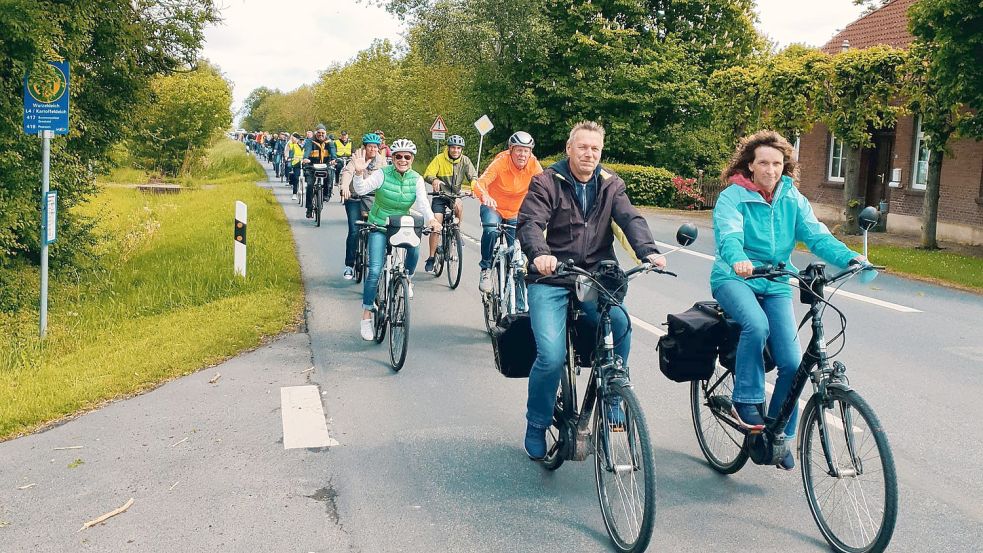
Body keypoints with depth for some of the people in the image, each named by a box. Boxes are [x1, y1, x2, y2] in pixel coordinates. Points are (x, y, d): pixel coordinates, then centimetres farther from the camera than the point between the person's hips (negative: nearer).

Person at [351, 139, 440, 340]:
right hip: (379, 226, -2)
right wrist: (359, 173, -44)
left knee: (414, 249, -31)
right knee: (375, 270, -13)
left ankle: (407, 278, 1)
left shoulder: (416, 179, -3)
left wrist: (431, 219, -36)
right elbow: (361, 189, -23)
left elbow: (422, 203, -16)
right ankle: (366, 318, -2)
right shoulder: (383, 174, -11)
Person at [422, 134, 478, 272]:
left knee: (458, 205, -34)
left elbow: (473, 176, -11)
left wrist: (473, 187, -34)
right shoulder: (440, 159, -10)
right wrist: (434, 180, -42)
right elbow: (427, 174, -18)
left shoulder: (465, 160, -3)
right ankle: (431, 257, 1)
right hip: (440, 195, -1)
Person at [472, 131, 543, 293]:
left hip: (515, 213, 3)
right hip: (493, 207, -3)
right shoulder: (501, 162, -26)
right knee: (491, 231, -33)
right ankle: (486, 269, -13)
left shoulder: (534, 165, -17)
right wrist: (485, 196, -60)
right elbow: (480, 183, -37)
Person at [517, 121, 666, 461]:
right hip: (551, 280, -2)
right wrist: (539, 254, -37)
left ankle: (611, 401, -5)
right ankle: (536, 426, 8)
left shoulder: (611, 185, 10)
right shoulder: (546, 183, 0)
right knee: (551, 356, -19)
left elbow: (631, 219, -5)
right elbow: (530, 222, -14)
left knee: (620, 323, -29)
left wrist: (648, 251, -26)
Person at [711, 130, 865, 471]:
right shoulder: (733, 196, -9)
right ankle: (745, 401, -16)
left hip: (776, 285, 4)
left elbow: (816, 235, -7)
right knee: (756, 325, -36)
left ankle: (780, 435, 13)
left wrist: (851, 258, -26)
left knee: (791, 362, -7)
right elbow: (728, 235, -26)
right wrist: (738, 260, -48)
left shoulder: (792, 199, 4)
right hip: (734, 278, -4)